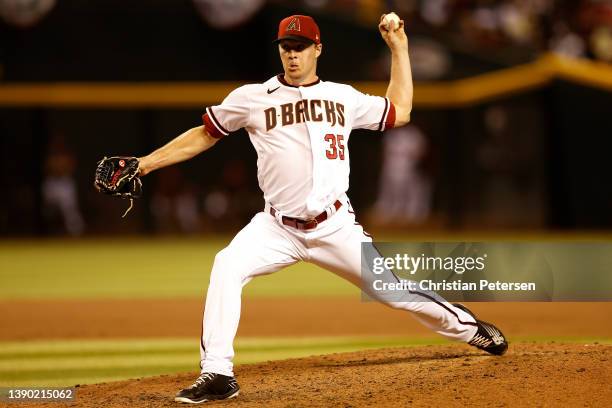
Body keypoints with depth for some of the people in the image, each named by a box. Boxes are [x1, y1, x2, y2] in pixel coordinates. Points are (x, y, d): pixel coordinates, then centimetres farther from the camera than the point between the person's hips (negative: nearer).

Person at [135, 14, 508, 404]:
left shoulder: (344, 97, 10)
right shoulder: (252, 98, 3)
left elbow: (399, 113, 21)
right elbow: (204, 135, 10)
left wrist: (399, 49, 19)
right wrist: (146, 162, 2)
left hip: (335, 226, 1)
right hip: (278, 228, -1)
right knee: (227, 268, -27)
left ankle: (468, 328, 26)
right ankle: (217, 375, -24)